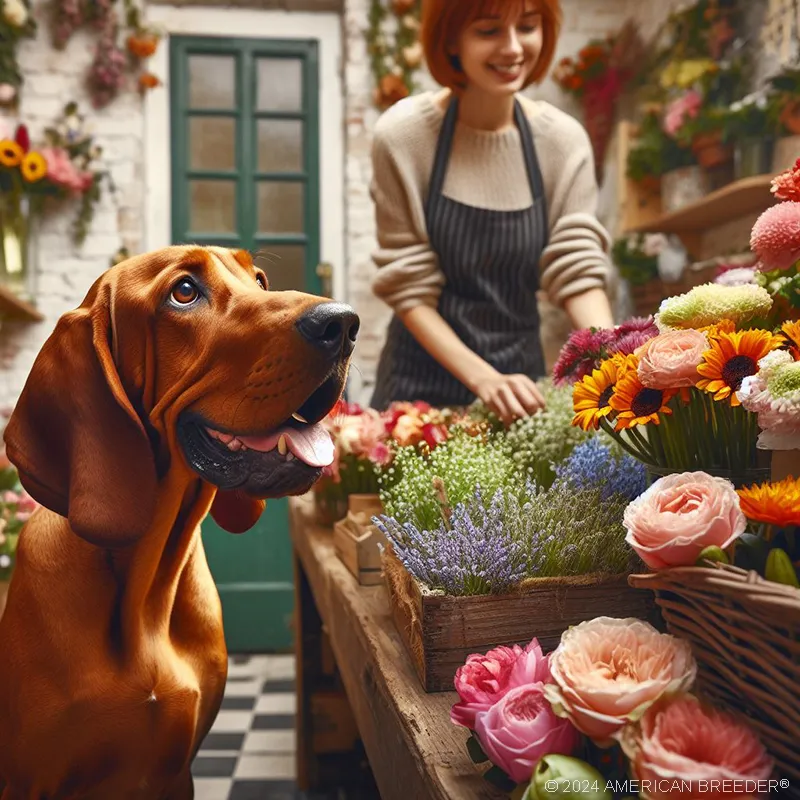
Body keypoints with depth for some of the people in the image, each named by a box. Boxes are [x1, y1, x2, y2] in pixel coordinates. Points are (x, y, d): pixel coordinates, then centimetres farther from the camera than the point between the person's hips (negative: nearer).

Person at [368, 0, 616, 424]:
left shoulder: (564, 139, -6)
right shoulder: (403, 134, -14)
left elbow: (579, 270, -9)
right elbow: (409, 289, -13)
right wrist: (482, 378, -24)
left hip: (519, 373, 3)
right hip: (424, 380, -2)